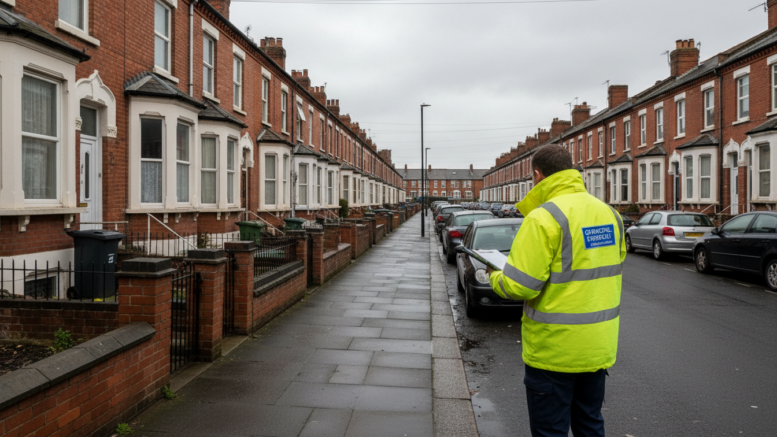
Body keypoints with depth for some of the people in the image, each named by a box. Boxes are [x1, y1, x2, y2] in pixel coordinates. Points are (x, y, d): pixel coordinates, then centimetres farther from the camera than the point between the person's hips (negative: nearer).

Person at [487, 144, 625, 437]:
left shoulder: (543, 218, -20)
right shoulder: (609, 213, 4)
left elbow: (518, 286, -22)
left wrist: (496, 278, -1)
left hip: (554, 350, -7)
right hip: (599, 346, 7)